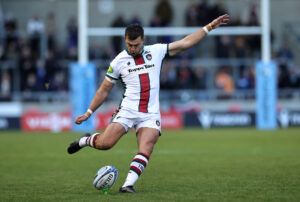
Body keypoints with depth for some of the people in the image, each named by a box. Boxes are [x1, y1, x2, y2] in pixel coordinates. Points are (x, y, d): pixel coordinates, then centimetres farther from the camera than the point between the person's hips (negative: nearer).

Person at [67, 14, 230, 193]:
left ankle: (128, 185, -18)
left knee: (145, 151, -17)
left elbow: (186, 43, 9)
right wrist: (89, 113, 10)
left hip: (151, 114, 1)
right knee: (105, 143, -14)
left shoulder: (156, 51, 6)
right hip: (128, 111, -1)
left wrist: (209, 27, 5)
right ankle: (87, 140, 17)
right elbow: (104, 90, 11)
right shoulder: (119, 61, 3)